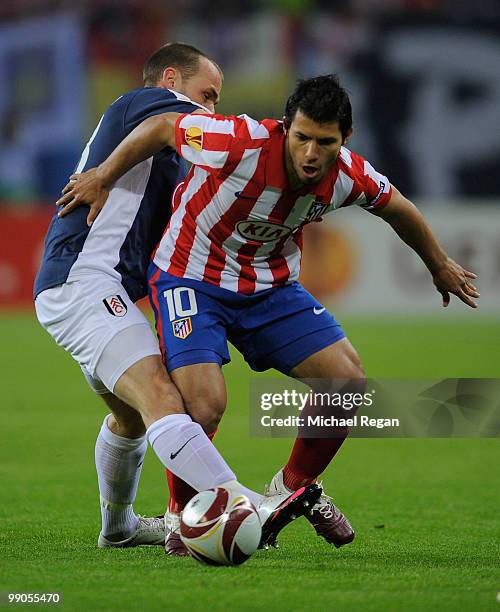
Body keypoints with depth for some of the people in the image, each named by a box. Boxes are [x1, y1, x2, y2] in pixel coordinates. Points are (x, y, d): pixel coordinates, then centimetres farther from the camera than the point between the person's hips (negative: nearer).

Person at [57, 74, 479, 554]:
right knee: (204, 402, -24)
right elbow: (162, 127, -15)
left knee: (349, 383, -6)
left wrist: (440, 266, 24)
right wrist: (103, 178, -6)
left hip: (272, 287, 5)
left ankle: (296, 486, 20)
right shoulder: (243, 144, -31)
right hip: (190, 278, -5)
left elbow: (398, 209, 8)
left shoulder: (351, 177, -15)